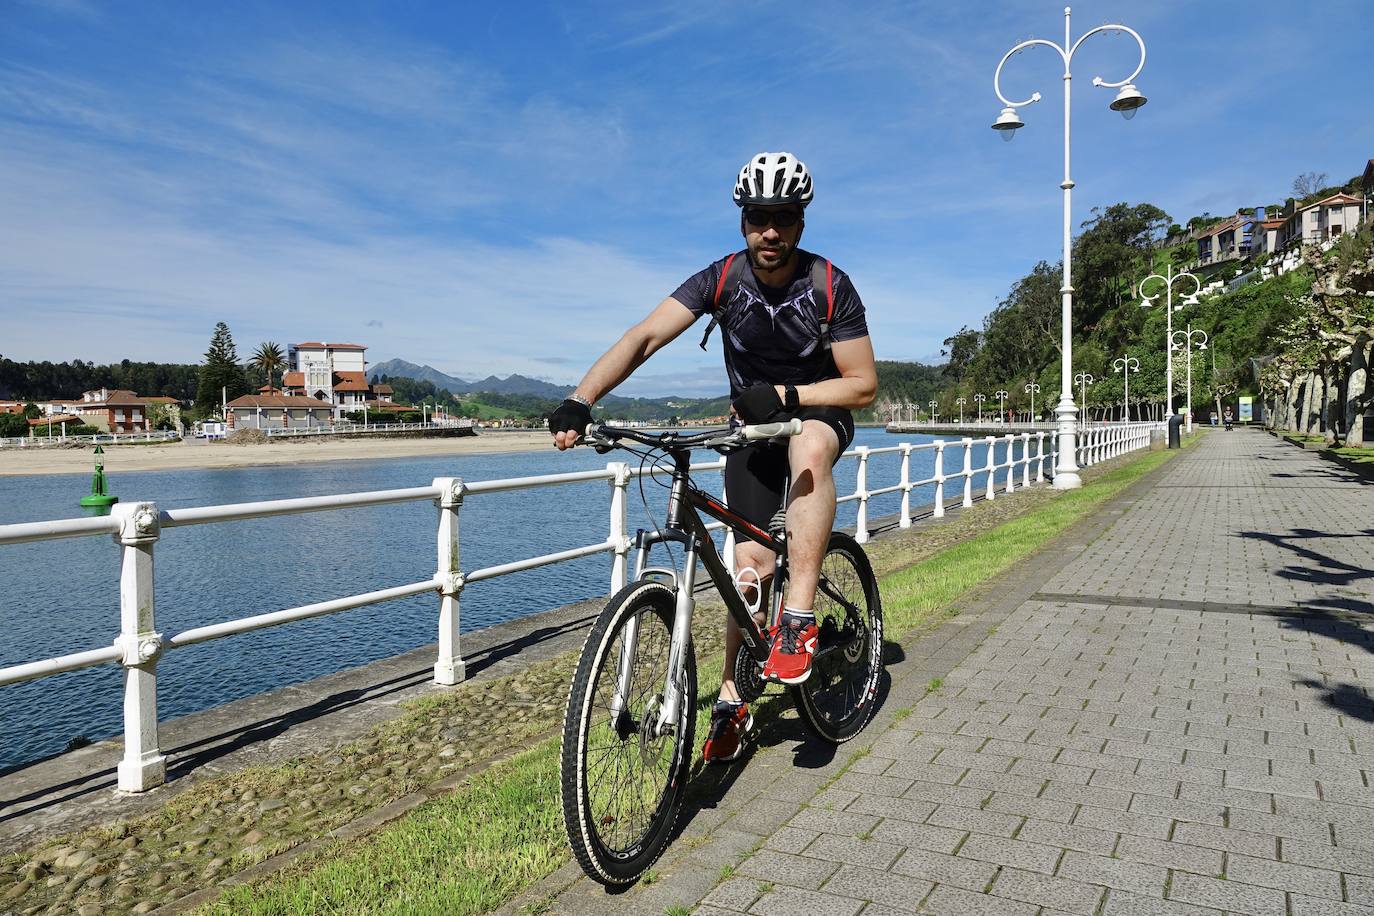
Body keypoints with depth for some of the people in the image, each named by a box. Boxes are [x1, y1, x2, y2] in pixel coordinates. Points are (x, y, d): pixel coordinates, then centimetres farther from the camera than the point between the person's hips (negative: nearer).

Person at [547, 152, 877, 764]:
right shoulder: (721, 279, -16)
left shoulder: (831, 286, -19)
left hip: (819, 413, -2)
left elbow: (863, 385, -17)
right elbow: (644, 336, -27)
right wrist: (578, 402, -42)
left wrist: (785, 395, -31)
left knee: (808, 446, -40)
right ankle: (732, 701, 10)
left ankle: (799, 620, -32)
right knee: (751, 562, -6)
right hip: (751, 425, 2)